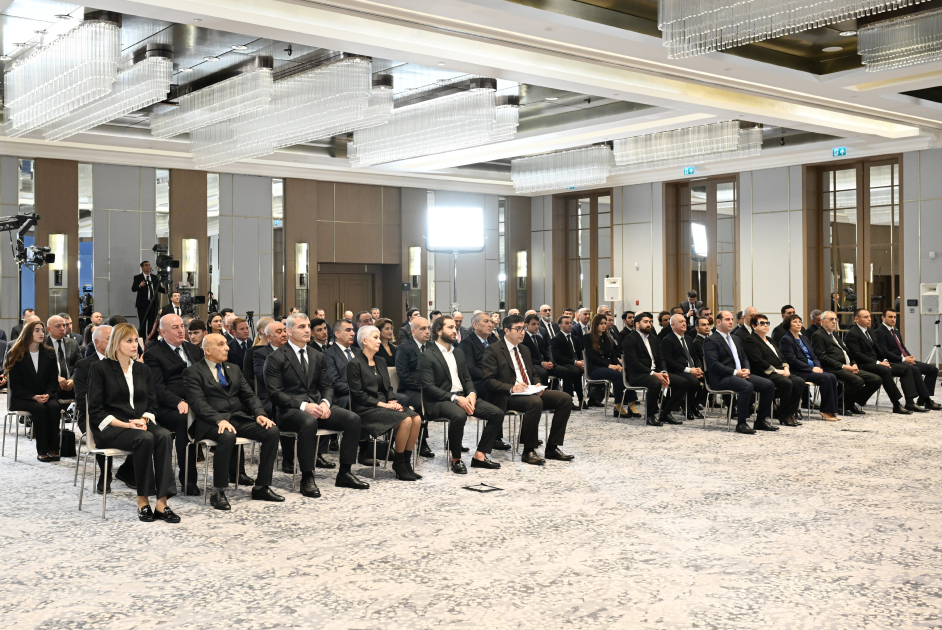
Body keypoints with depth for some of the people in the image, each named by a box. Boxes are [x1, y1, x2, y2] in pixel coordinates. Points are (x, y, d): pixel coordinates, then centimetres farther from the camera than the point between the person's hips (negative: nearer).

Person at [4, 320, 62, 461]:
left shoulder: (49, 354, 10)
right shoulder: (15, 355, 0)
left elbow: (53, 380, 8)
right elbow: (15, 386, -4)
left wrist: (48, 395, -14)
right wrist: (34, 397, -19)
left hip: (46, 396, 3)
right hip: (21, 398, -3)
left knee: (53, 407, -31)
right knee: (39, 409, -34)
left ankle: (53, 449, -28)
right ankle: (41, 450, -28)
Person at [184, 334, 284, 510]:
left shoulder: (234, 369, 21)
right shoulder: (193, 372, 1)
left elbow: (248, 395, 15)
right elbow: (198, 403, -12)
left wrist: (259, 414, -6)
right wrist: (219, 420, -27)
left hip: (239, 417, 6)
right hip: (211, 423, -6)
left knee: (272, 431, -17)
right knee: (227, 436, -39)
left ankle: (261, 487, -8)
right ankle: (218, 492, -25)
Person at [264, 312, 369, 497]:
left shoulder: (318, 357, 16)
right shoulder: (276, 358, -2)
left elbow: (326, 387, 15)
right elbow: (275, 393, -10)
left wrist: (325, 403, -9)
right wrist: (304, 406, -21)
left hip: (317, 406, 6)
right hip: (290, 411, -6)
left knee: (353, 419, -17)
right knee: (309, 422, -39)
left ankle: (344, 473, -8)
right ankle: (307, 478, -28)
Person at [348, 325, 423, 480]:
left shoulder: (380, 361, 18)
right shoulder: (355, 364, -6)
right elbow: (358, 394, -11)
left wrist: (393, 401, -3)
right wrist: (381, 404, -17)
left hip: (385, 405, 7)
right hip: (366, 410, -7)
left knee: (416, 418, -18)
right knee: (406, 420, -27)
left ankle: (407, 463, -10)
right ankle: (399, 465, -13)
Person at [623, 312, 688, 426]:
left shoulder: (653, 339, 22)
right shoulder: (630, 339, -4)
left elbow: (660, 359, 17)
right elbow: (634, 363, -14)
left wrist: (663, 372, -6)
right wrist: (653, 374, -22)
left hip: (656, 373, 8)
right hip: (638, 375, -8)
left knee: (682, 382, -9)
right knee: (655, 383, -38)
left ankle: (665, 413, -3)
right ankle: (649, 416, -19)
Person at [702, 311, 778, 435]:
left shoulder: (736, 339, 23)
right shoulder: (711, 341, -4)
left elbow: (744, 358, 23)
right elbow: (713, 364, -14)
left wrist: (746, 370, 0)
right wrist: (735, 372, -19)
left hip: (740, 374, 8)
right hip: (721, 378, -8)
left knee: (769, 385, -9)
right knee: (747, 386, -35)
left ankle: (761, 421, 0)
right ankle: (741, 424, -26)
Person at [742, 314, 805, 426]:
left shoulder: (769, 340, 26)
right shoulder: (750, 340, -4)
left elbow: (781, 356, 23)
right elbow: (758, 361, -15)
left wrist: (785, 368, 2)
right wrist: (775, 370, -17)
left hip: (779, 372, 9)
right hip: (764, 374, -9)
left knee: (799, 381, -16)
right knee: (787, 383, -31)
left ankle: (791, 413, -10)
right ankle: (784, 416, -16)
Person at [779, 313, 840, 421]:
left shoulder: (804, 338, 22)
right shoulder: (786, 340, -4)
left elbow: (813, 355, 20)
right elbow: (792, 360, -14)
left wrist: (818, 367, -2)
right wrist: (811, 369, -16)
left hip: (813, 369, 8)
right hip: (798, 372, -8)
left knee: (832, 377, -17)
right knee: (825, 378, -26)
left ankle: (832, 411, -17)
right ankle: (826, 411, -18)